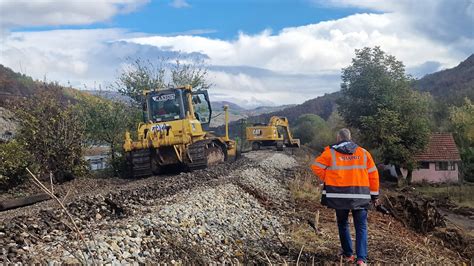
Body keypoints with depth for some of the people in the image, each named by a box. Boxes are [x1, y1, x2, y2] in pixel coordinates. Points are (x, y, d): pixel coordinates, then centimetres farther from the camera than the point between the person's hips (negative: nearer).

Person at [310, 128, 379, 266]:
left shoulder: (331, 152, -2)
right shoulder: (363, 153, 5)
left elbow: (316, 166, -4)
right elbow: (373, 175, 7)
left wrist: (328, 180, 7)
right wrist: (374, 195, 14)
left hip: (339, 195, -1)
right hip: (360, 196, 1)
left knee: (343, 225, 17)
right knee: (361, 227, 5)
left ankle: (348, 255, 22)